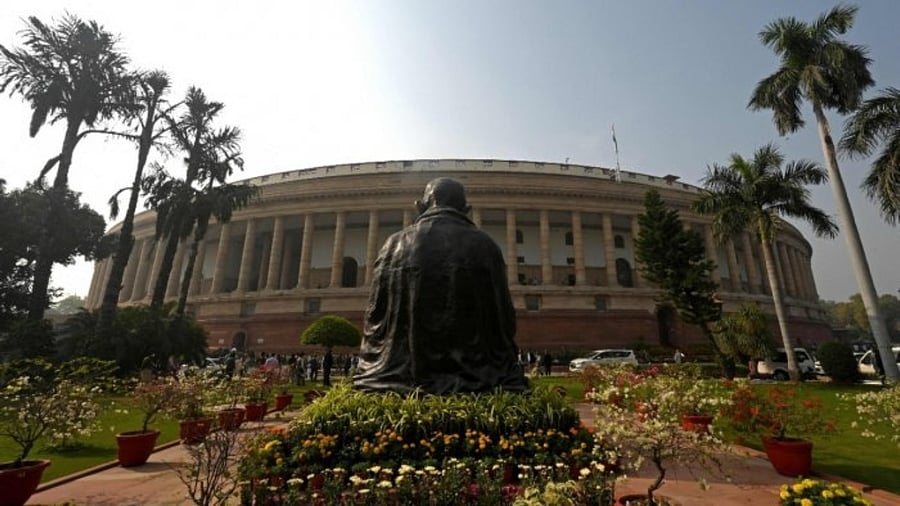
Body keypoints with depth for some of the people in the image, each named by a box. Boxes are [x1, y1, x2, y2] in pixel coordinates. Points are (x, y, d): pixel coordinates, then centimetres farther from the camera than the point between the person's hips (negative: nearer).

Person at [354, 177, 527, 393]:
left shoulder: (395, 244, 0)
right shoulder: (485, 246, -2)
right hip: (476, 381, -1)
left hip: (399, 380, 2)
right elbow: (505, 320, 1)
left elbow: (375, 318, 4)